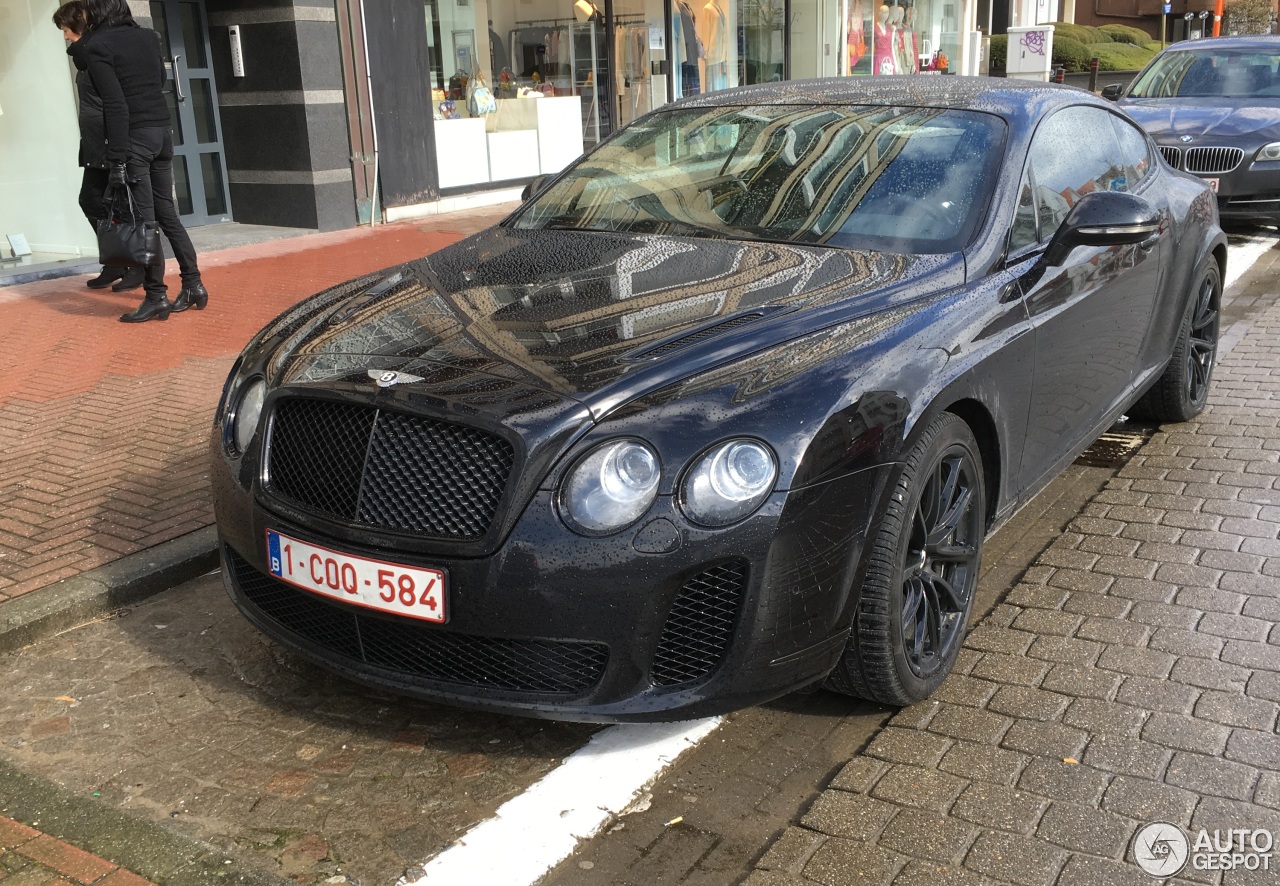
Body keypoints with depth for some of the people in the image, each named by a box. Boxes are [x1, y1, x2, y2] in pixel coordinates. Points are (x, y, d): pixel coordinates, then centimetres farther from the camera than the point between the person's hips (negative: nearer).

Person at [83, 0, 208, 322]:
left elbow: (116, 106, -16)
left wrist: (116, 160, -15)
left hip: (134, 137, -7)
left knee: (143, 219, -2)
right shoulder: (149, 36, 9)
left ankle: (156, 297, 2)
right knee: (167, 213, 13)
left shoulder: (98, 47, -10)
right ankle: (193, 286, 14)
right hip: (162, 131, 7)